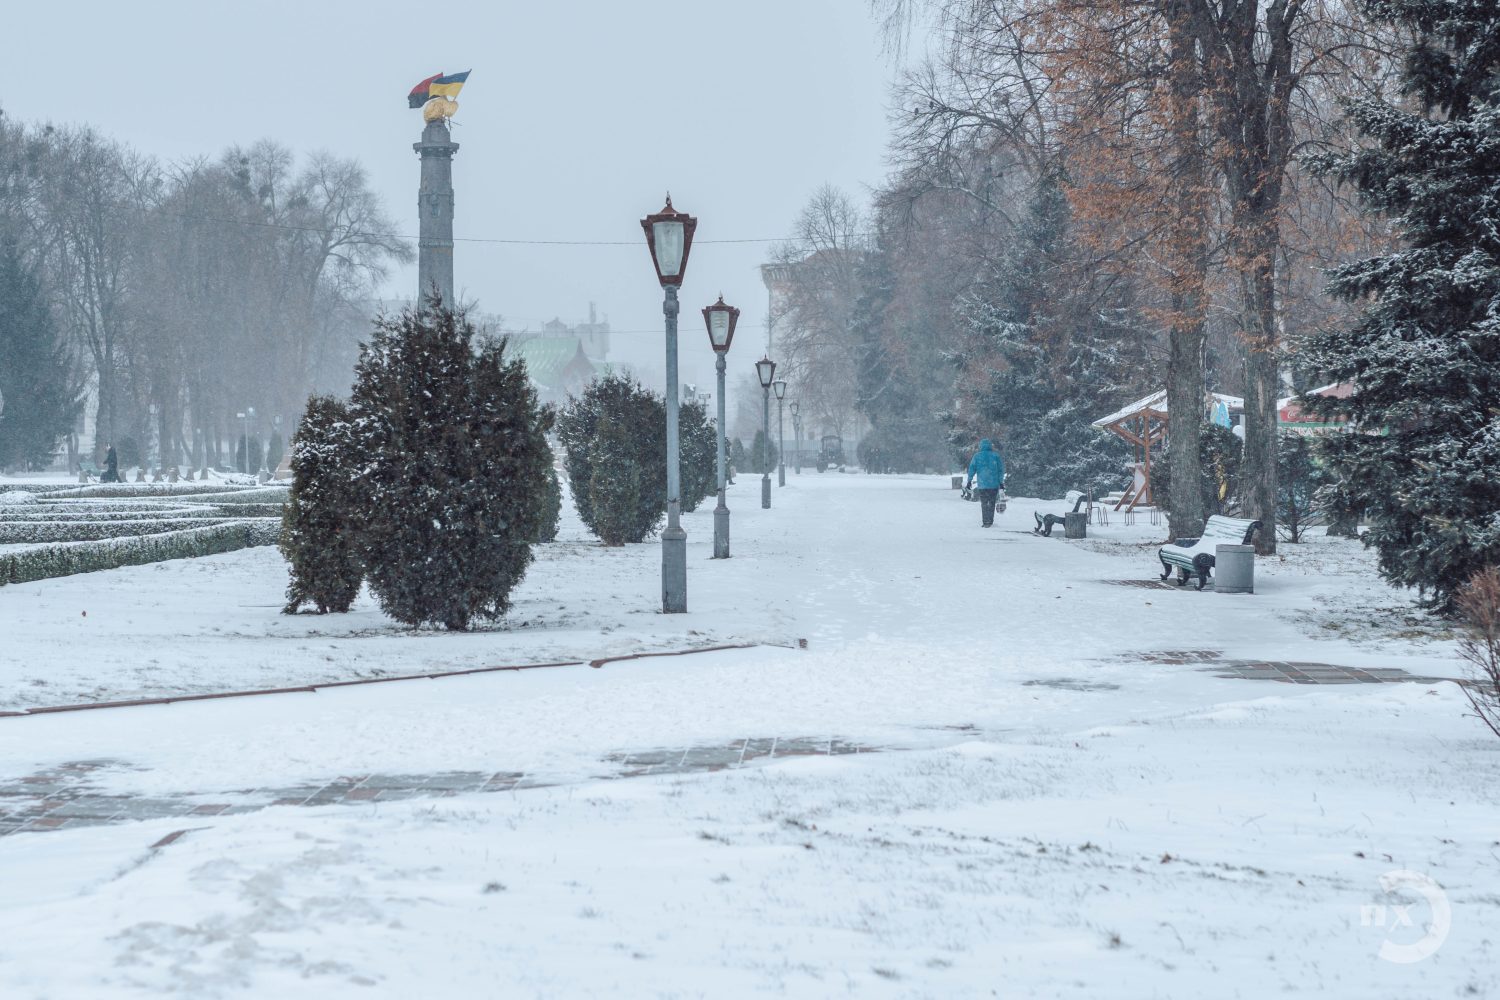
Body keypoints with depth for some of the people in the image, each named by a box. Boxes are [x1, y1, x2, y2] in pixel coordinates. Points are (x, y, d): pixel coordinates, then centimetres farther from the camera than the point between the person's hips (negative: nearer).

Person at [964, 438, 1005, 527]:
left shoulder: (977, 456, 0)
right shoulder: (996, 456, 0)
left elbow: (972, 469, 0)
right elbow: (1001, 470, 1)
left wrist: (969, 480, 8)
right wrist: (1001, 482, 7)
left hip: (982, 484, 0)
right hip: (994, 484, 0)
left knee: (984, 503, 8)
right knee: (991, 503, 12)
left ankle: (985, 522, 2)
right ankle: (990, 521, 8)